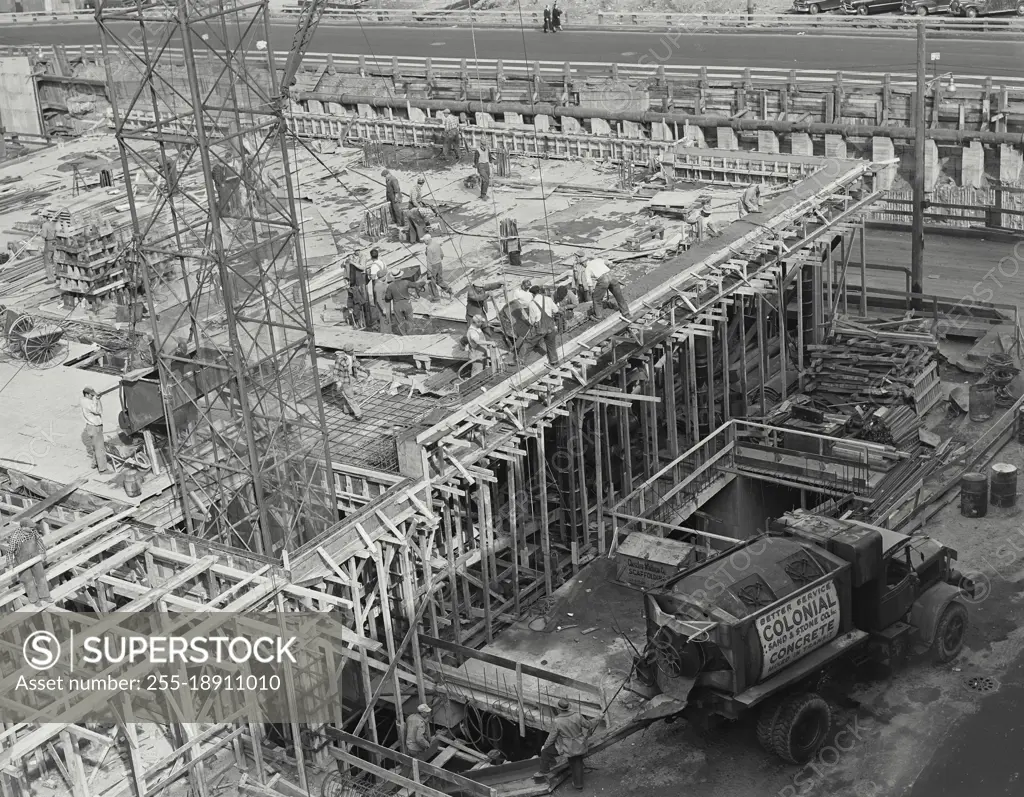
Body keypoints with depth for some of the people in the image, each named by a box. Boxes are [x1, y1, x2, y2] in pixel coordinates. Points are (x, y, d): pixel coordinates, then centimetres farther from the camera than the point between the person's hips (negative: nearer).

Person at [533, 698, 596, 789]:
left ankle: (544, 771, 26)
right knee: (577, 764, 22)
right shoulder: (577, 715, -15)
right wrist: (595, 721, 19)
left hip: (566, 747, -4)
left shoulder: (557, 722, -23)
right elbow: (587, 724, -2)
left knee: (546, 751, 15)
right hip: (578, 746, 4)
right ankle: (579, 785, 31)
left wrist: (545, 746, 4)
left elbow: (552, 737, -13)